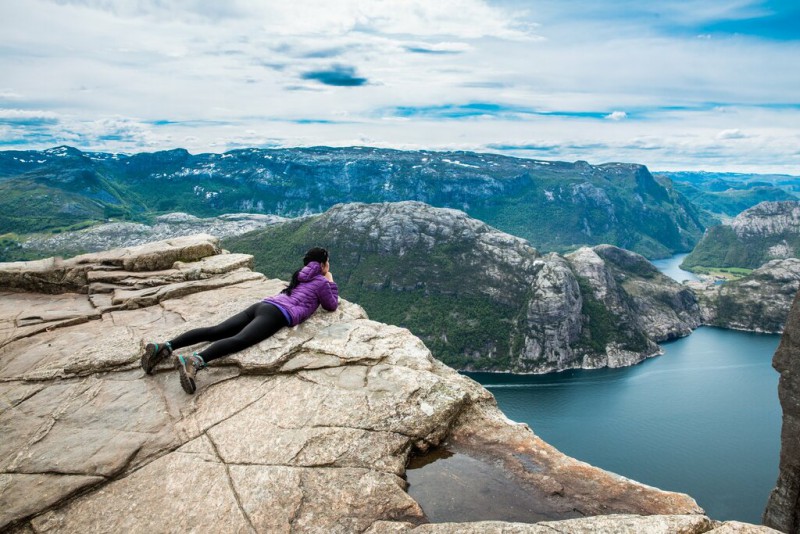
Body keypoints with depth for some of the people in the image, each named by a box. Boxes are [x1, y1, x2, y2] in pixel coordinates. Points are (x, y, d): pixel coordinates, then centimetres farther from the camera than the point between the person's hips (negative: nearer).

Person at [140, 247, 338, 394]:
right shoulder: (322, 282, 11)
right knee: (239, 340, -30)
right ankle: (195, 361, -54)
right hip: (278, 313, -8)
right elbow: (332, 306, 21)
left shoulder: (301, 275, 33)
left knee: (215, 331, -6)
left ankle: (165, 348, -20)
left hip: (263, 305, 8)